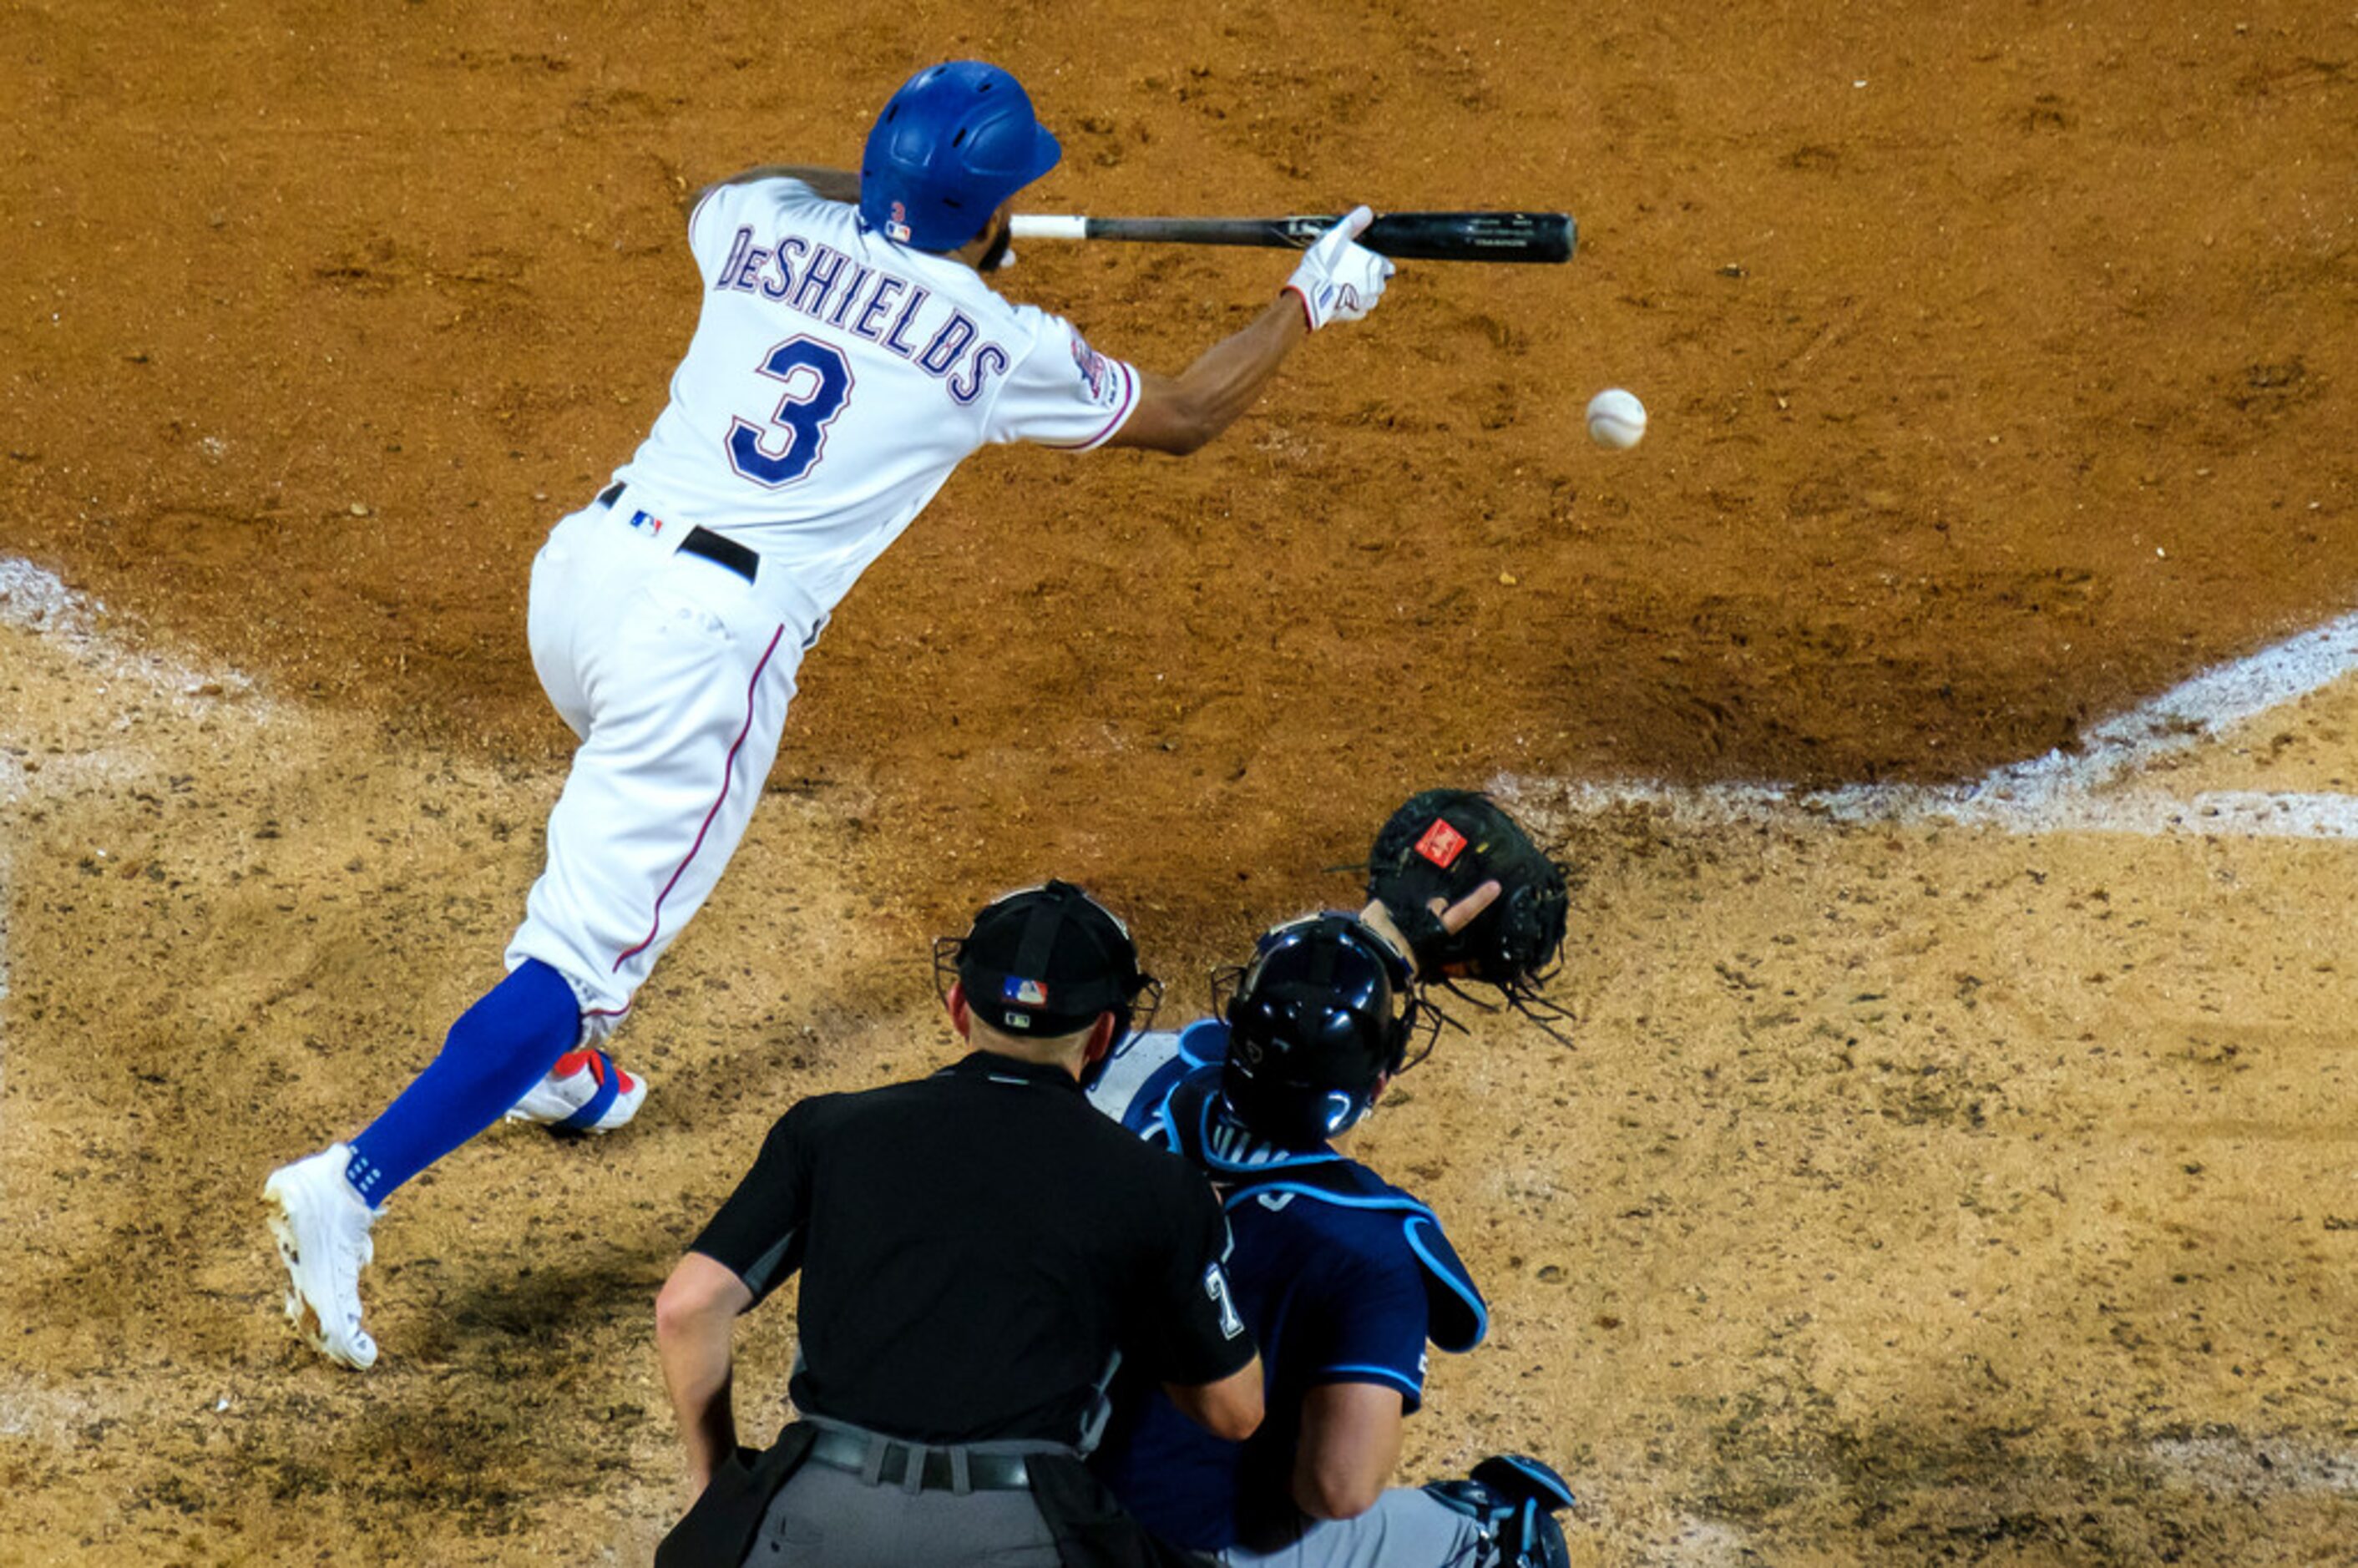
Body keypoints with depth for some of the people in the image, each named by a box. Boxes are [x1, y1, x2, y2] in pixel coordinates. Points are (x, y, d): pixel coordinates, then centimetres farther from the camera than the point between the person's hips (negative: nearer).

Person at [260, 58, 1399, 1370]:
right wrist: (1310, 302, 28)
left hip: (581, 569, 7)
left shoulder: (767, 229, 9)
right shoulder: (998, 348, -1)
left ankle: (554, 1066, 41)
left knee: (630, 817, 37)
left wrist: (901, 204, 37)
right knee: (592, 947, -6)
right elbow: (1184, 416, 15)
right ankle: (354, 1186, -19)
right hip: (710, 636, -7)